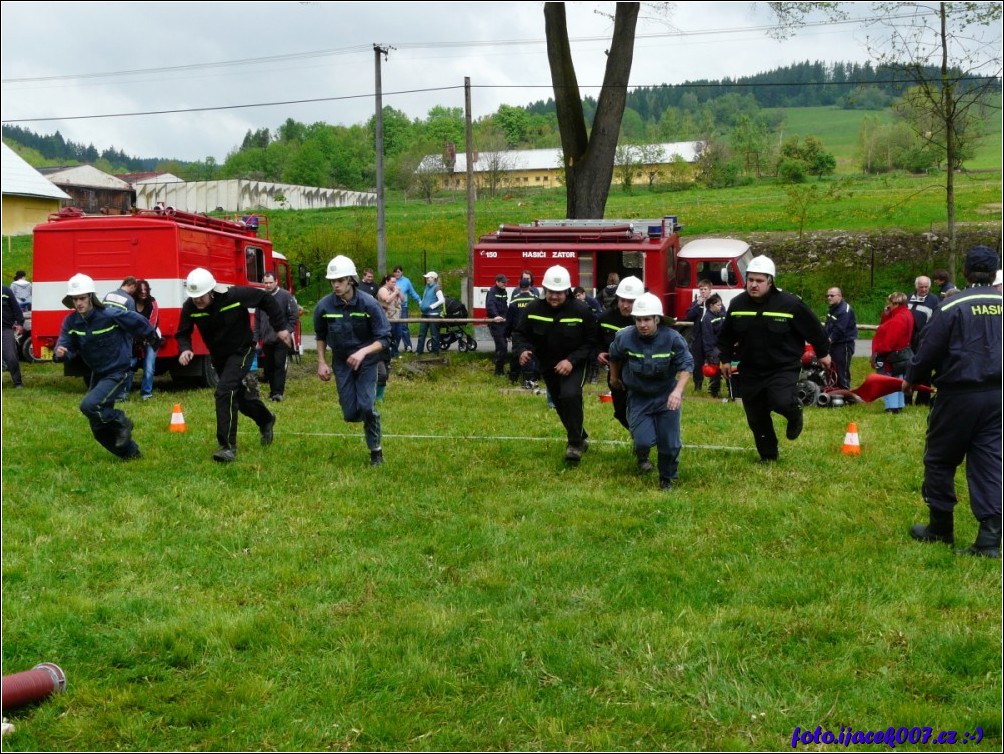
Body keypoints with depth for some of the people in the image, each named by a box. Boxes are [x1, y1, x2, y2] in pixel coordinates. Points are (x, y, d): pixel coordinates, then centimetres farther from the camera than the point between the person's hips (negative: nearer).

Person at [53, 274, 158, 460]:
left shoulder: (110, 315, -21)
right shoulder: (71, 321, -7)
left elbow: (138, 322, -7)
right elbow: (65, 346, -14)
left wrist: (154, 338, 8)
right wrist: (59, 353, -38)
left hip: (116, 372, -7)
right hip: (97, 374, 7)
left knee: (89, 405, -29)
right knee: (99, 430, 11)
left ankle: (121, 422, -2)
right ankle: (130, 452, 31)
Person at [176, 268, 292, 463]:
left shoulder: (235, 295, -29)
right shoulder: (189, 307, -19)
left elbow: (266, 299, -15)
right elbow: (183, 333, -6)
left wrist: (280, 327, -14)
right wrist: (184, 349, -28)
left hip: (242, 351, -5)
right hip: (218, 356, 6)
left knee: (224, 392, -24)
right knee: (238, 394, 21)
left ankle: (228, 447, -20)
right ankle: (266, 420, 52)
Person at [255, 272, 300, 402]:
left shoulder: (286, 296, -4)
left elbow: (294, 315, -5)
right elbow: (257, 320, 16)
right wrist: (256, 339, 12)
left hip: (281, 339, -5)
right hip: (266, 340, 5)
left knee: (279, 365, -8)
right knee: (268, 367, 8)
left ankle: (279, 392, -9)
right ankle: (272, 390, 17)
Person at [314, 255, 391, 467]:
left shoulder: (369, 304, -20)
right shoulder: (324, 306, -12)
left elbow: (384, 339, -17)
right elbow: (321, 336, 8)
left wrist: (363, 352, -32)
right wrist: (321, 362, 1)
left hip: (366, 361, -3)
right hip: (342, 363, 3)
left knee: (366, 406, -16)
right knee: (350, 414, 0)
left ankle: (376, 451, 3)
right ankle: (368, 416, 38)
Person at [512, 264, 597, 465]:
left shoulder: (581, 311, -19)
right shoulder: (534, 309, -13)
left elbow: (590, 341, -14)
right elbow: (520, 333, -5)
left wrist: (571, 360, -26)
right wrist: (522, 350, -28)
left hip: (573, 365, -4)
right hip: (547, 365, 4)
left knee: (570, 395, -28)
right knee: (560, 404, 16)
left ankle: (575, 443, -12)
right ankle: (580, 438, 41)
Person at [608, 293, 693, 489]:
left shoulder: (672, 338, -19)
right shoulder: (624, 337, -16)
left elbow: (686, 365, -13)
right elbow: (614, 357, 7)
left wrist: (678, 391, -29)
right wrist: (614, 377, 24)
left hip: (666, 396, 0)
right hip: (638, 397, 0)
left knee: (670, 443, 2)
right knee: (644, 440, -14)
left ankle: (667, 478, 30)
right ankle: (642, 455, 26)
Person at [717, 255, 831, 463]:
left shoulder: (790, 304, -14)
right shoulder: (737, 304, -3)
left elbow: (813, 329, -1)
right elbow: (726, 336, 13)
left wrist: (823, 353, 8)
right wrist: (726, 359, 13)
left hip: (783, 368, -4)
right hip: (751, 371, 4)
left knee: (781, 402, -29)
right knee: (756, 417, 9)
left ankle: (795, 412, 9)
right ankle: (768, 455, 30)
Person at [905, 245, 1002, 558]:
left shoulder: (954, 306, -10)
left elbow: (929, 350, -7)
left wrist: (911, 379, 10)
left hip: (960, 394, -4)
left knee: (940, 460, 11)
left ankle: (940, 529, 19)